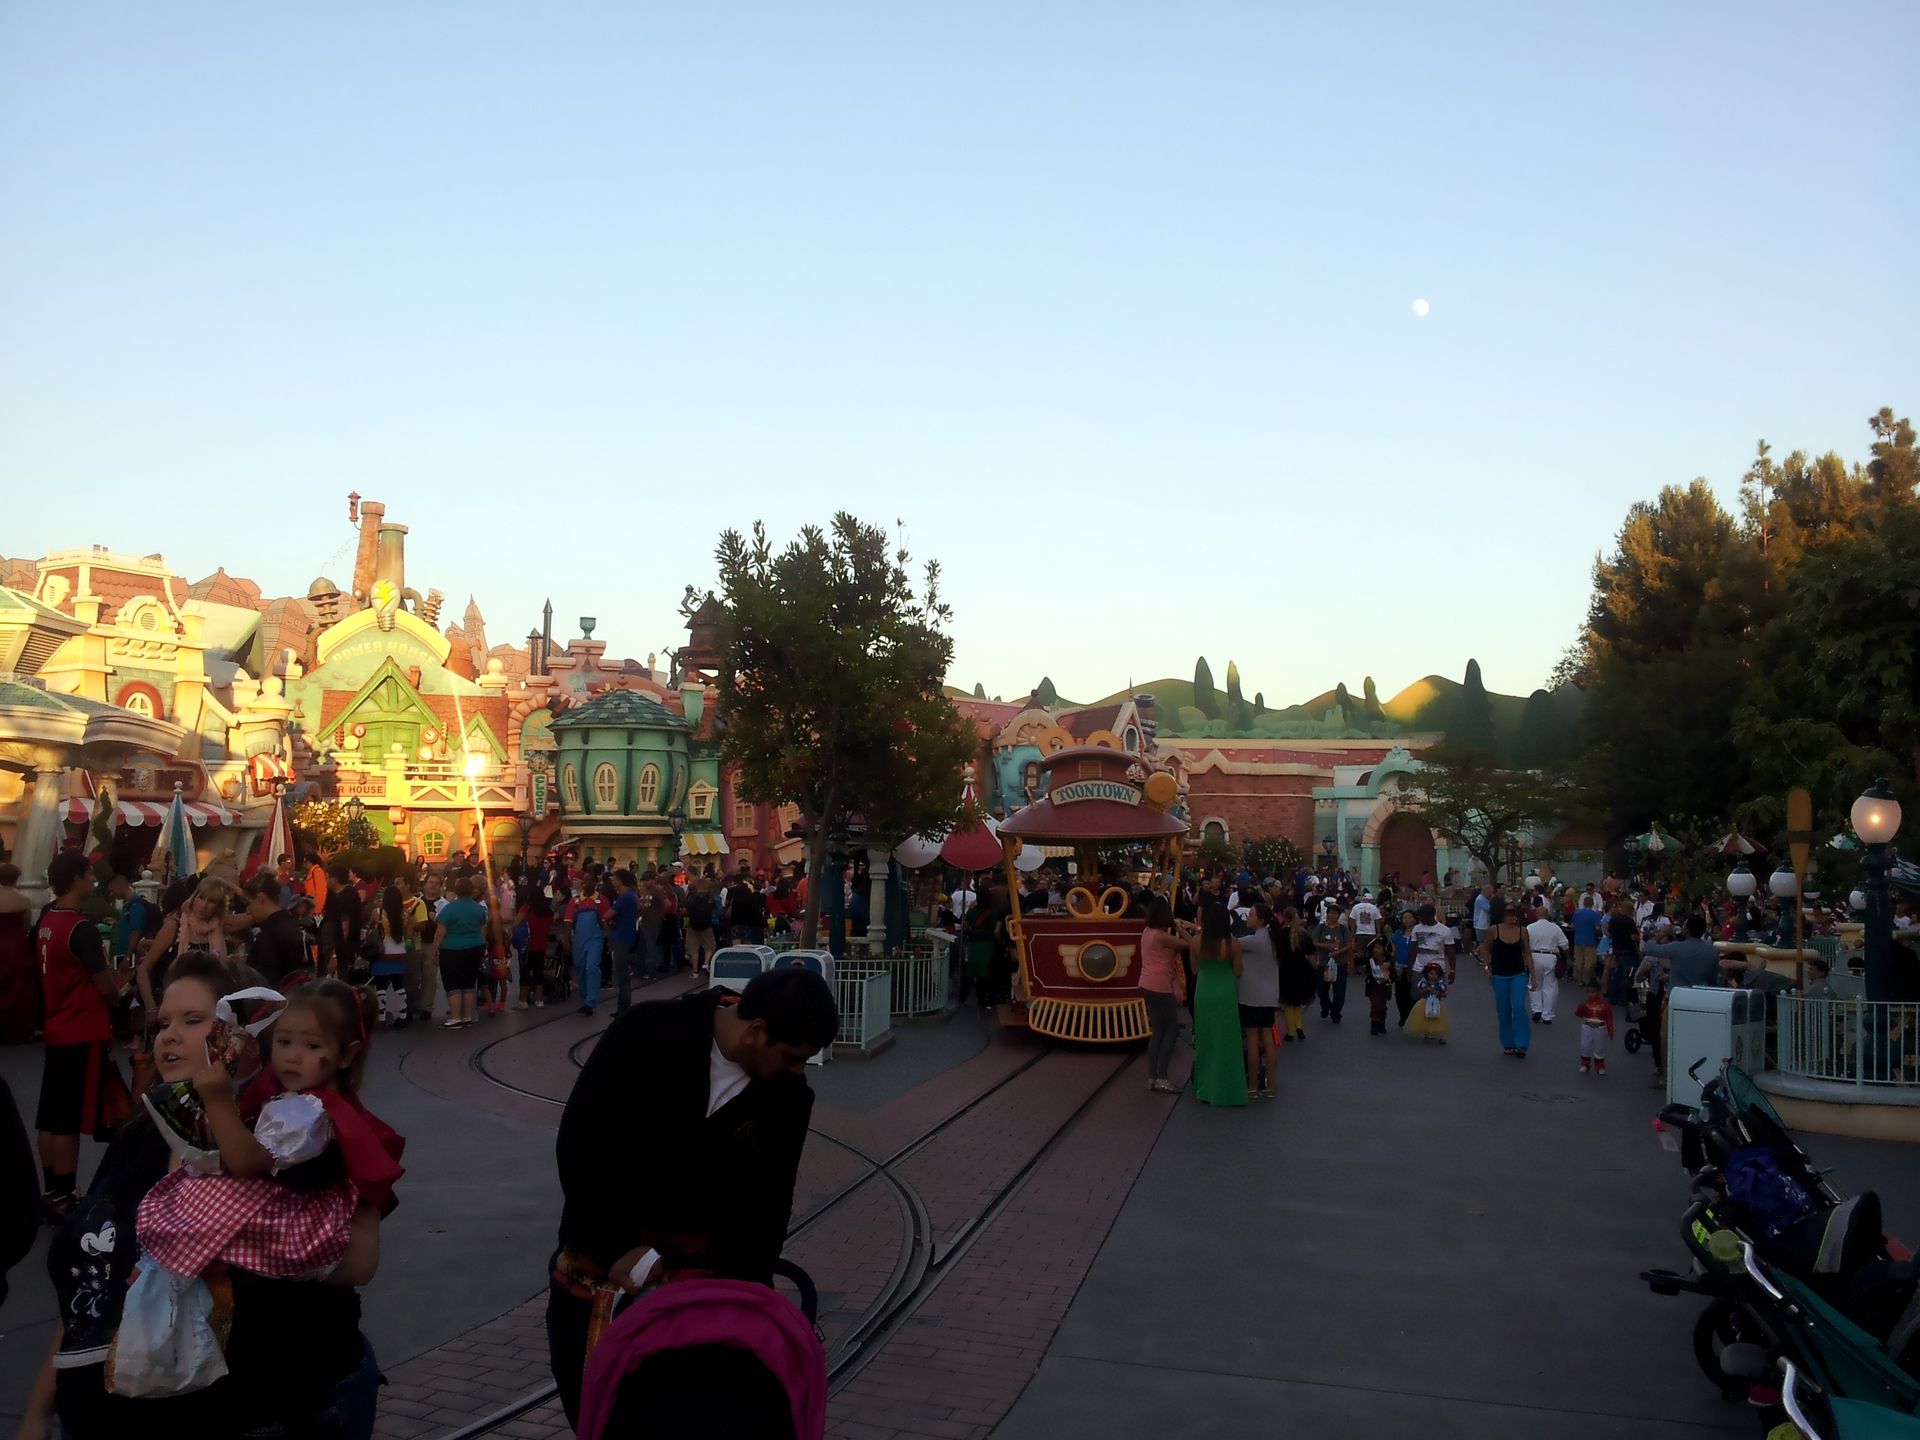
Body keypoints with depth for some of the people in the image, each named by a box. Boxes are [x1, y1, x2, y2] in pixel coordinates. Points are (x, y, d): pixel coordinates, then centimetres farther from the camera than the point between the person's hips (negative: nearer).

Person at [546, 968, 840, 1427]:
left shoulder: (788, 1095, -12)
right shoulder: (647, 1033, -20)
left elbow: (768, 1203, -5)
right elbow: (579, 1141, -17)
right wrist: (613, 1248, -18)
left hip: (702, 1256, 1)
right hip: (605, 1241, -1)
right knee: (583, 1386, 8)